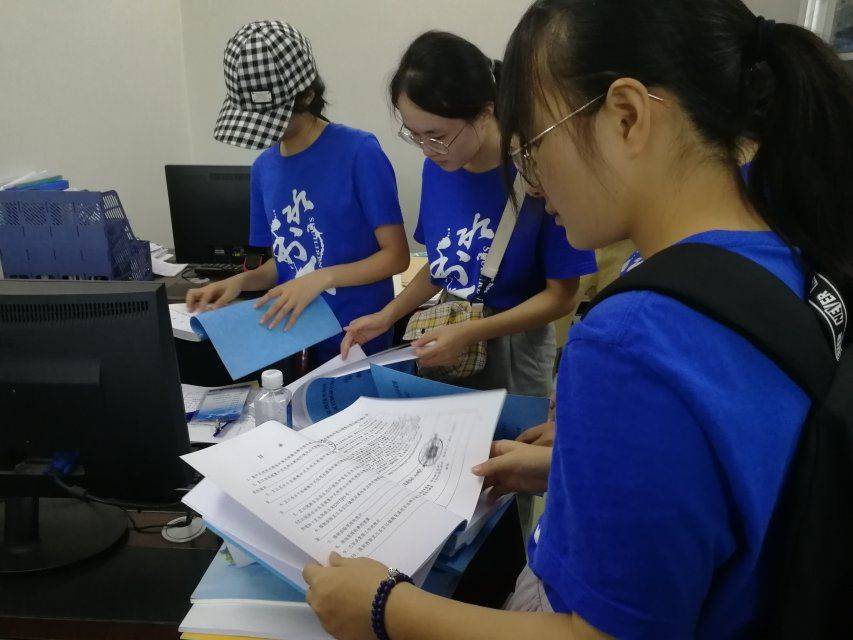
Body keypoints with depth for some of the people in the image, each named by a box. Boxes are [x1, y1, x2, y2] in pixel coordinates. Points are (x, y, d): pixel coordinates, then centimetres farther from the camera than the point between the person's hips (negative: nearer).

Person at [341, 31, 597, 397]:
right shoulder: (437, 168, -3)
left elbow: (561, 296, -15)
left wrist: (469, 333, -23)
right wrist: (387, 316, -3)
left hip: (514, 342, -5)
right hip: (448, 332, 5)